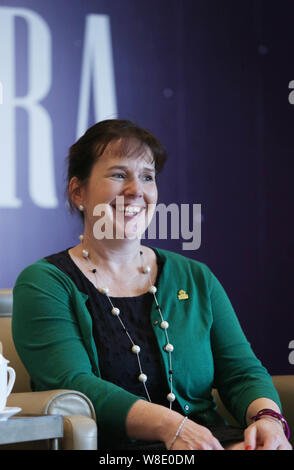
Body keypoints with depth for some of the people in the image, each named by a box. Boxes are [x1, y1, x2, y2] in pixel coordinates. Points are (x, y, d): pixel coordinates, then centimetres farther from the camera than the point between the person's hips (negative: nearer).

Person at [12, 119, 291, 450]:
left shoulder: (196, 279, 19)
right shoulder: (43, 284, 4)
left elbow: (243, 372, 11)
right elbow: (72, 385, -11)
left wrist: (267, 418, -14)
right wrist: (170, 425, -26)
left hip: (211, 440, 6)